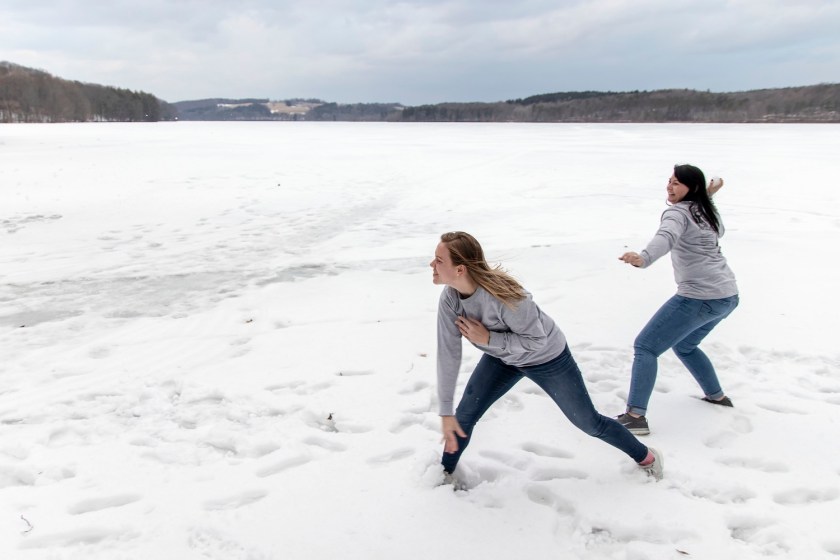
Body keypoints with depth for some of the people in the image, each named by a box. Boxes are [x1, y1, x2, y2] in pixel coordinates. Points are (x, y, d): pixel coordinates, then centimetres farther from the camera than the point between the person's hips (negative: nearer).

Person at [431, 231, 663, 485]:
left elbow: (536, 340, -29)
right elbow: (448, 353, -18)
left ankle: (645, 456, 36)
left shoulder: (500, 294, -42)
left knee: (589, 422, 10)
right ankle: (444, 473, 24)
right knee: (464, 415, -1)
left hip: (547, 358, -5)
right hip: (502, 359, 5)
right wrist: (446, 412, -16)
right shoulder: (449, 298, -23)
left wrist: (487, 339, -35)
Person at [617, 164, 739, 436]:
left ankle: (635, 416, -16)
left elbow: (666, 237, -34)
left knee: (645, 346, -9)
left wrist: (643, 258, -53)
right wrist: (709, 197, 33)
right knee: (684, 346, 31)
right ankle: (716, 395, 40)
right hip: (728, 296, 9)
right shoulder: (707, 211, 14)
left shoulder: (678, 212, -10)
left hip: (699, 297, -9)